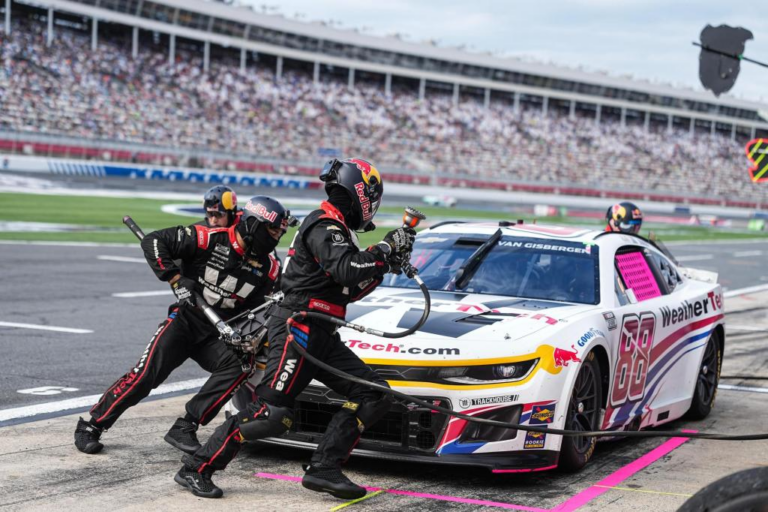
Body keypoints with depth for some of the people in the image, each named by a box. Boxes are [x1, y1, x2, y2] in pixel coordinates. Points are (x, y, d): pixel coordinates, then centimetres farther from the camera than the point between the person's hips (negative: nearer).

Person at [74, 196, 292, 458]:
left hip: (219, 335, 4)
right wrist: (175, 279, -18)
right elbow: (152, 241, -13)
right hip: (184, 320, -4)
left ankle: (184, 428, -19)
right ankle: (91, 425, 5)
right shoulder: (210, 239, -15)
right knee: (145, 375, -13)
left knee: (239, 365, -25)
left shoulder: (269, 266, -1)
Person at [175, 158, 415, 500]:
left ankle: (323, 469, 0)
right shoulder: (324, 227, -11)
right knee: (272, 413, -14)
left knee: (374, 396, 2)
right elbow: (347, 270, -28)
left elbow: (351, 290, 24)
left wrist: (384, 264, 13)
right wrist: (386, 248, -16)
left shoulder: (336, 230, 20)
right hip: (298, 329, -10)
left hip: (321, 337, 10)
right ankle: (196, 469, -4)